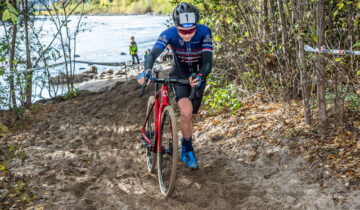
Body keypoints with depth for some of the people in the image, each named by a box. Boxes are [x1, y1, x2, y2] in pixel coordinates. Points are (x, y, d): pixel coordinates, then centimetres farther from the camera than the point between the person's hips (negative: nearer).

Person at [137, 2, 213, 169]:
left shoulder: (204, 32, -28)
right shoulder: (169, 34, -28)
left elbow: (208, 60, -36)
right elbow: (153, 53, -40)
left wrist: (200, 76, -57)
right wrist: (147, 71, -61)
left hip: (197, 78, 2)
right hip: (179, 76, -1)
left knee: (189, 116, 13)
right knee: (186, 112, -26)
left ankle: (184, 145, 44)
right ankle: (189, 149, -3)